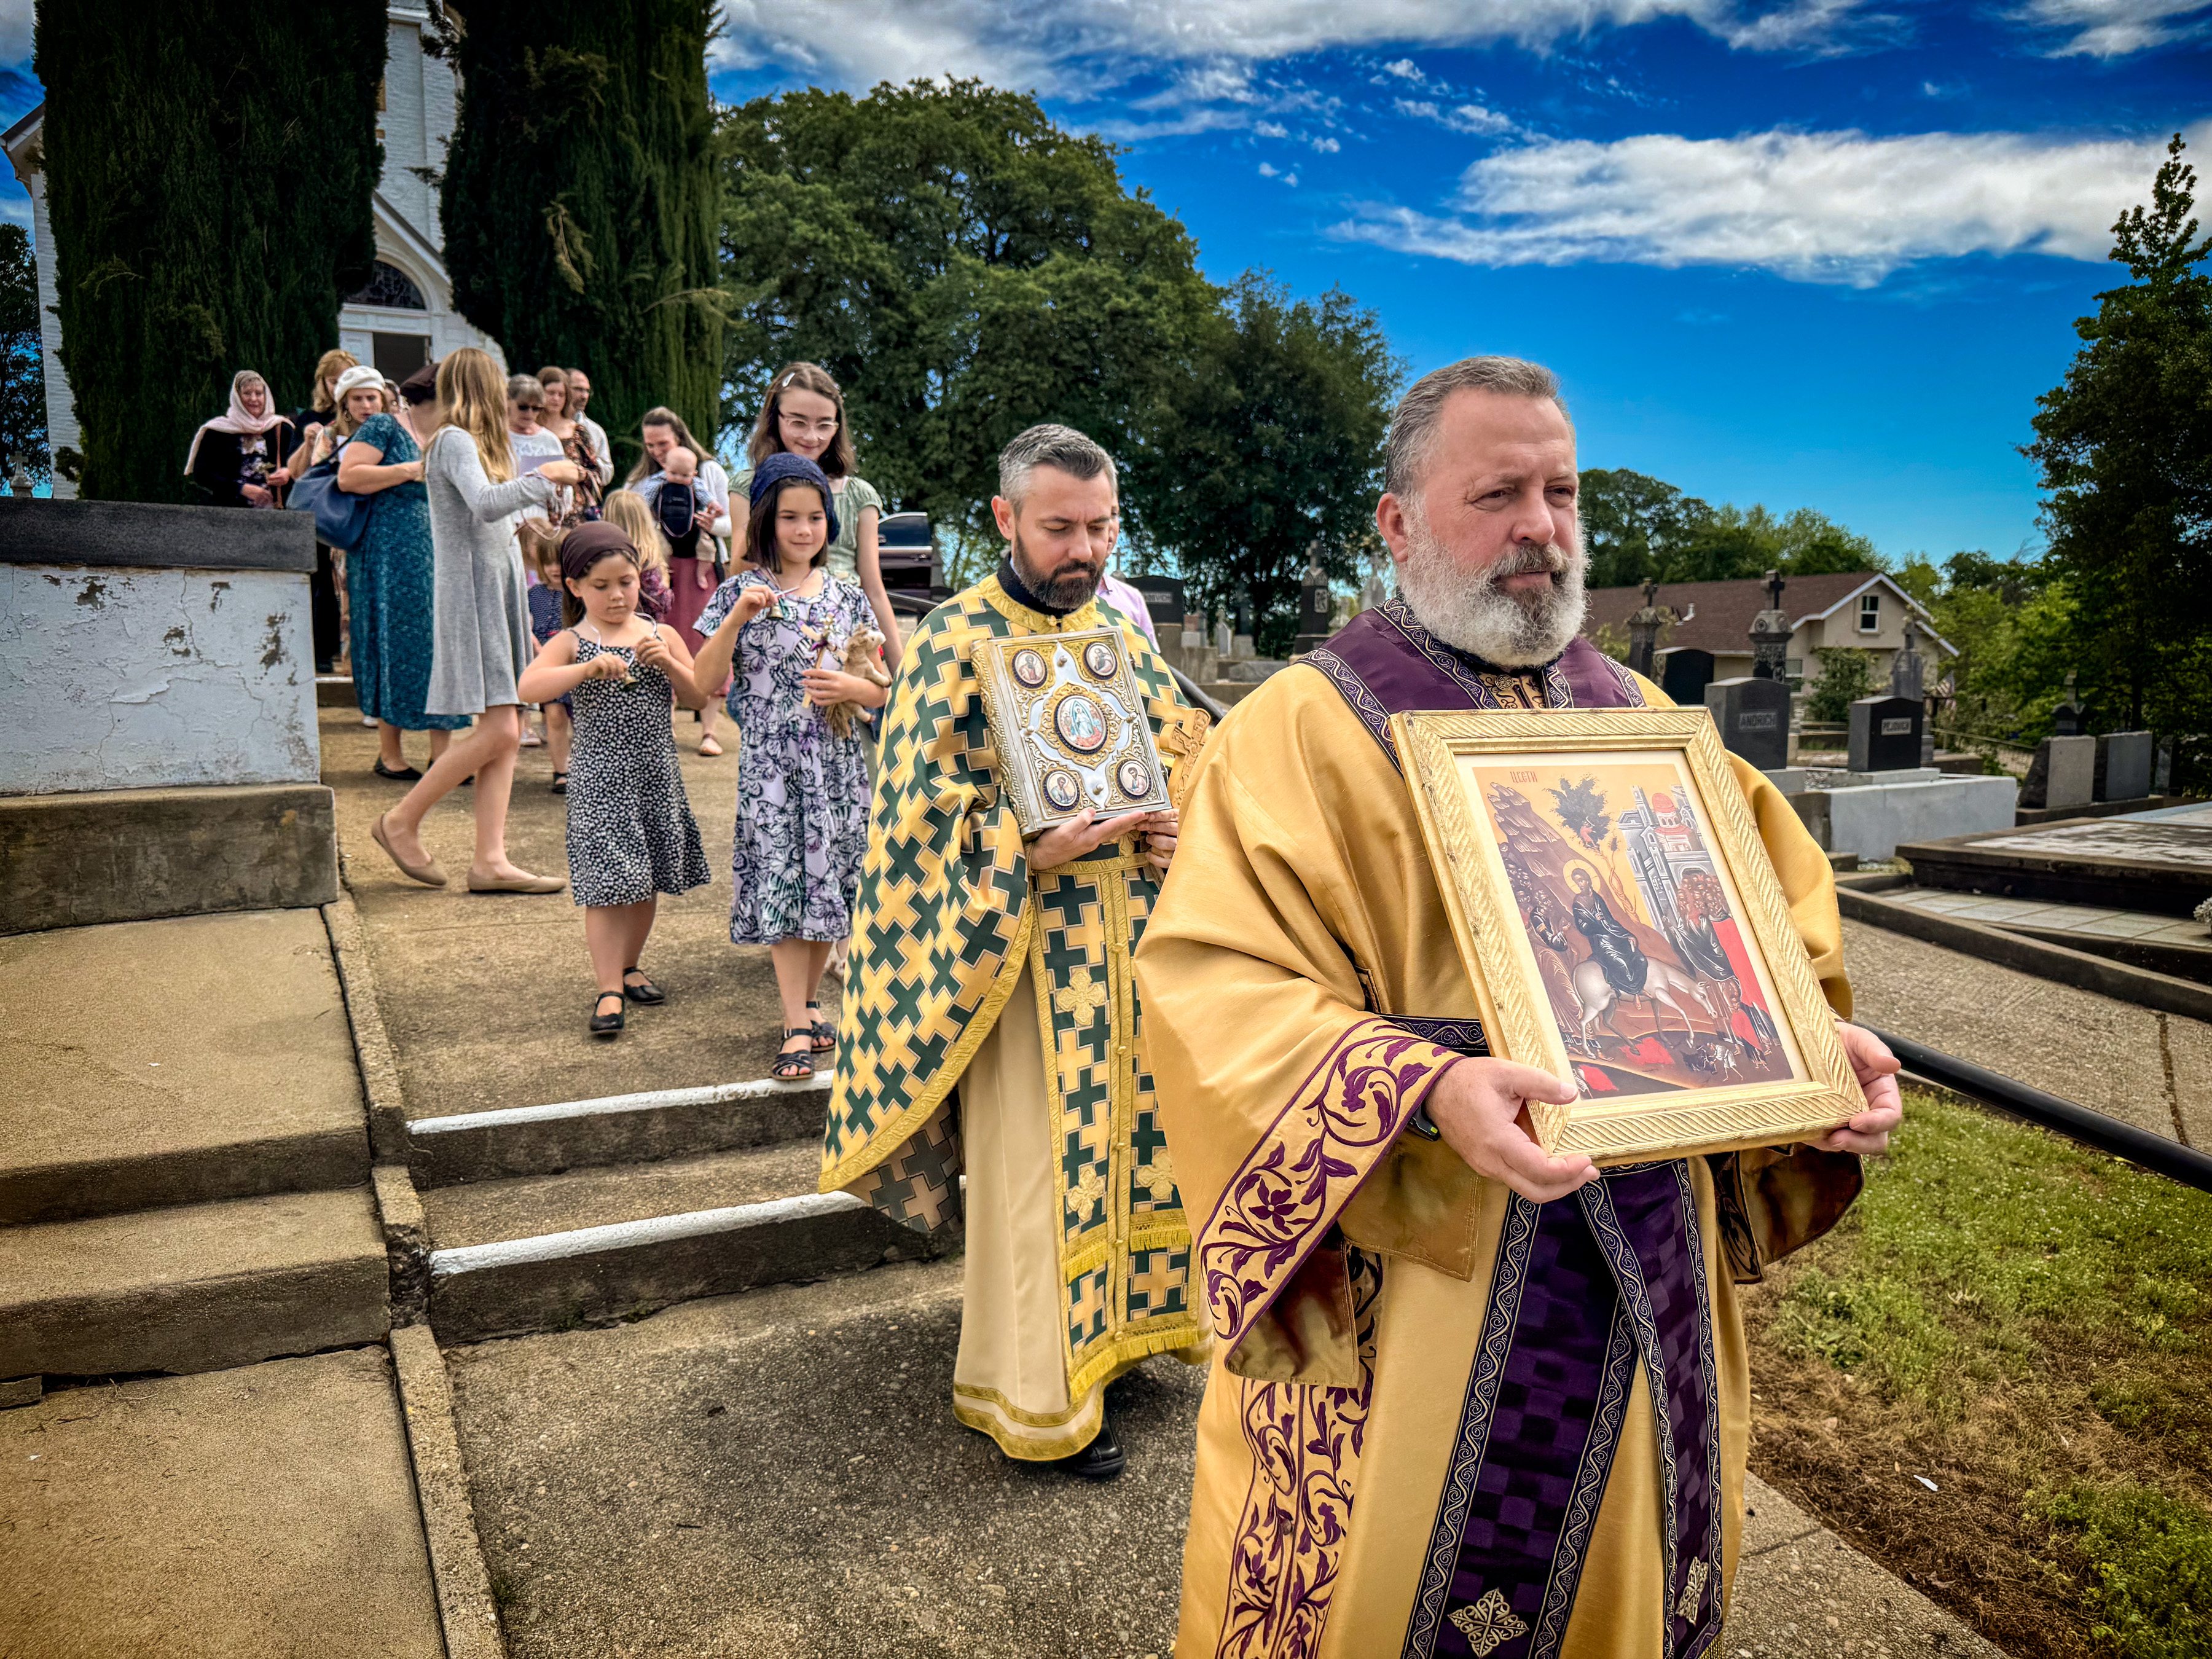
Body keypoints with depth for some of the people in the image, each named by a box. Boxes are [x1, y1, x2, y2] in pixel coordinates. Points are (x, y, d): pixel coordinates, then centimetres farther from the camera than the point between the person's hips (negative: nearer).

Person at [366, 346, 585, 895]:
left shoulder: (472, 442, 22)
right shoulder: (455, 440, -7)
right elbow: (485, 504, -24)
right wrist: (543, 478, -17)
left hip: (498, 594, 10)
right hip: (471, 596, -10)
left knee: (508, 732, 2)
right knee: (497, 730, -15)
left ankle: (490, 860, 0)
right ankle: (402, 822, 1)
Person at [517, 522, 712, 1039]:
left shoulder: (661, 636, 7)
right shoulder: (570, 643, -2)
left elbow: (700, 697, 5)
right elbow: (529, 687, -19)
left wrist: (668, 662, -12)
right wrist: (589, 668, -31)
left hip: (656, 774, 4)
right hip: (599, 778, -4)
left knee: (648, 880, 13)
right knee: (607, 883, -8)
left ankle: (630, 968, 31)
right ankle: (609, 990, -1)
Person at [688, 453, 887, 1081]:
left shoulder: (847, 596, 7)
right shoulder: (740, 592, 0)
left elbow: (881, 691, 11)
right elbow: (705, 679, -6)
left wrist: (853, 687, -10)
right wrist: (738, 617, -16)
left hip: (836, 763, 3)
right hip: (770, 764, -2)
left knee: (829, 882, 7)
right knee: (783, 886, -3)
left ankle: (808, 1000, 27)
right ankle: (797, 1028, 3)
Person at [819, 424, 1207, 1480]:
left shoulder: (1121, 633, 10)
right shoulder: (956, 639, -9)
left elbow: (1183, 753, 18)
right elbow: (920, 808, -12)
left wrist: (1172, 825, -3)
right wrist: (1031, 848, -24)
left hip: (1128, 946, 6)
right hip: (1020, 948, -6)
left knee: (1132, 1135, 15)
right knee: (1033, 1165, 2)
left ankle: (1114, 1320, 37)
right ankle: (1038, 1393, 20)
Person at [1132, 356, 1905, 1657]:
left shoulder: (1638, 720, 10)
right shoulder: (1307, 728, -10)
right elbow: (1215, 986, -19)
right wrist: (1425, 1089, -33)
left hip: (1648, 1265, 6)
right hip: (1418, 1272, -5)